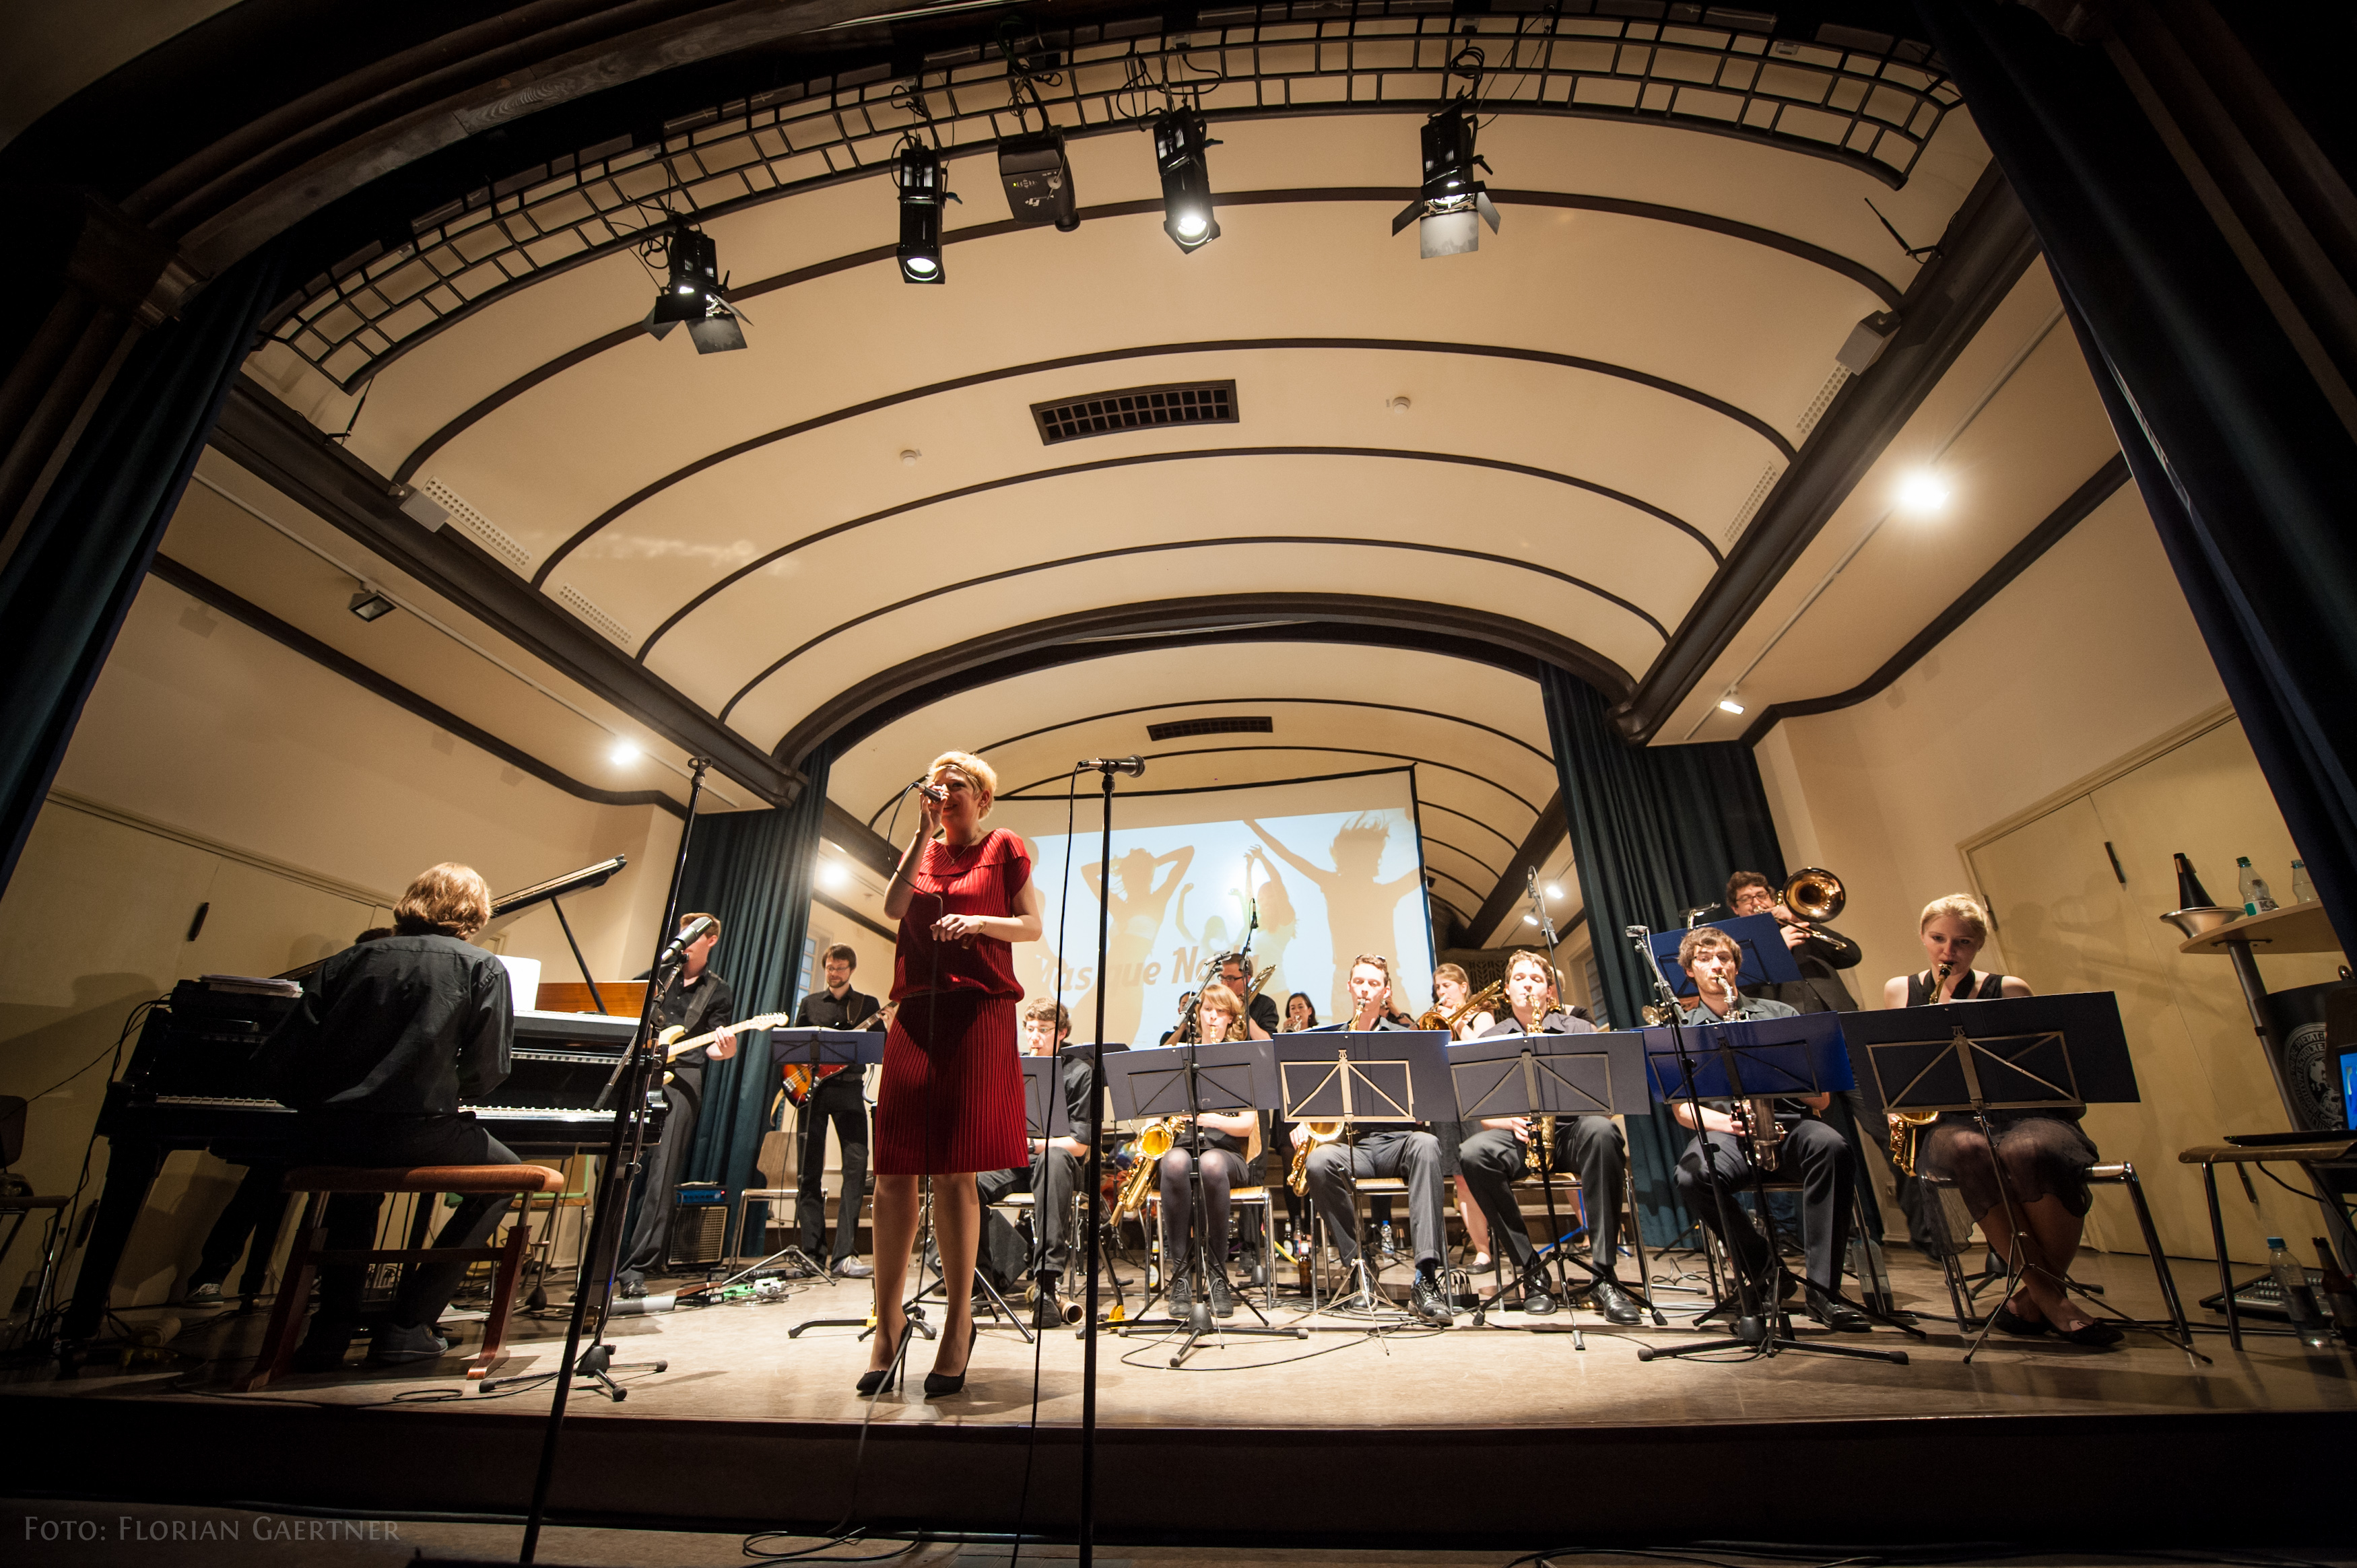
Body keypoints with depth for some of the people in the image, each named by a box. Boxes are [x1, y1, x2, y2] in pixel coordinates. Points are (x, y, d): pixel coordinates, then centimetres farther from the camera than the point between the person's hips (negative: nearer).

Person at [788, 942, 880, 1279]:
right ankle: (810, 1253, 10)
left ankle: (844, 1255, -10)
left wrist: (884, 1026, -16)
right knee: (809, 1170, 3)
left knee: (856, 1165, -12)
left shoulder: (868, 1004, 10)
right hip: (811, 1088, 2)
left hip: (848, 1088, -2)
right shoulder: (810, 1003, 16)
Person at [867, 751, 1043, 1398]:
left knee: (953, 1169, -4)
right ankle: (889, 1321, 13)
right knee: (893, 1169, 1)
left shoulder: (1003, 847, 9)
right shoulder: (923, 849, 19)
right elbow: (894, 907, 0)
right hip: (915, 1014, 4)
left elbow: (1032, 926, 4)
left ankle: (959, 1320, 10)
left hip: (977, 1012, -4)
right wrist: (926, 831, -1)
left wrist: (978, 920, -13)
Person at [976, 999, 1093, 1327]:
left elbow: (1080, 1144, -9)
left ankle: (1049, 1278, -36)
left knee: (1054, 1159, -40)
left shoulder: (1078, 1074, -1)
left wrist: (1030, 1143, -20)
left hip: (1056, 1161, -3)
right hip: (1010, 1161, 4)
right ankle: (1020, 1264, -15)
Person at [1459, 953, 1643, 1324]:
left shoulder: (1579, 1031, 11)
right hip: (1516, 1134, 1)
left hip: (1570, 1128, -1)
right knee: (1473, 1153, -33)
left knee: (1602, 1132, -37)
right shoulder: (1489, 1040, 14)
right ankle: (1530, 1270, -19)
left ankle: (1605, 1274, -29)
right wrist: (1510, 1122, -13)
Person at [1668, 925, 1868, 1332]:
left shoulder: (1778, 1015, 15)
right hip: (1721, 1129, -1)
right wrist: (1725, 1122, -15)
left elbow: (1820, 1098, 10)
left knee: (1830, 1146, -34)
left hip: (1785, 1121, 1)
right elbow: (1681, 1109, 5)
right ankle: (1765, 1269, -7)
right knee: (1691, 1177, -33)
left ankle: (1823, 1287, -25)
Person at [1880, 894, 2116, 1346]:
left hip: (2017, 1111, 0)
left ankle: (2033, 1298, -16)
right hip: (1946, 1121, 1)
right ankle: (2052, 1297, -25)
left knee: (2031, 1153, -37)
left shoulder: (2008, 991, 8)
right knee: (1969, 1152, -37)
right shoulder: (1899, 990, 12)